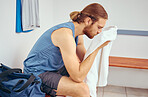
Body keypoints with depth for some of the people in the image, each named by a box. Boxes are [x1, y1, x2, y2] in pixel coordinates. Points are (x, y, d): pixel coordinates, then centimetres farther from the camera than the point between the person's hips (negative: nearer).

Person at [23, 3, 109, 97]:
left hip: (54, 69, 9)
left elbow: (85, 60, 9)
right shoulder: (66, 34, -28)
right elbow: (78, 77, -30)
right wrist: (97, 48, -27)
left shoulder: (78, 35, 0)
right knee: (83, 89, -27)